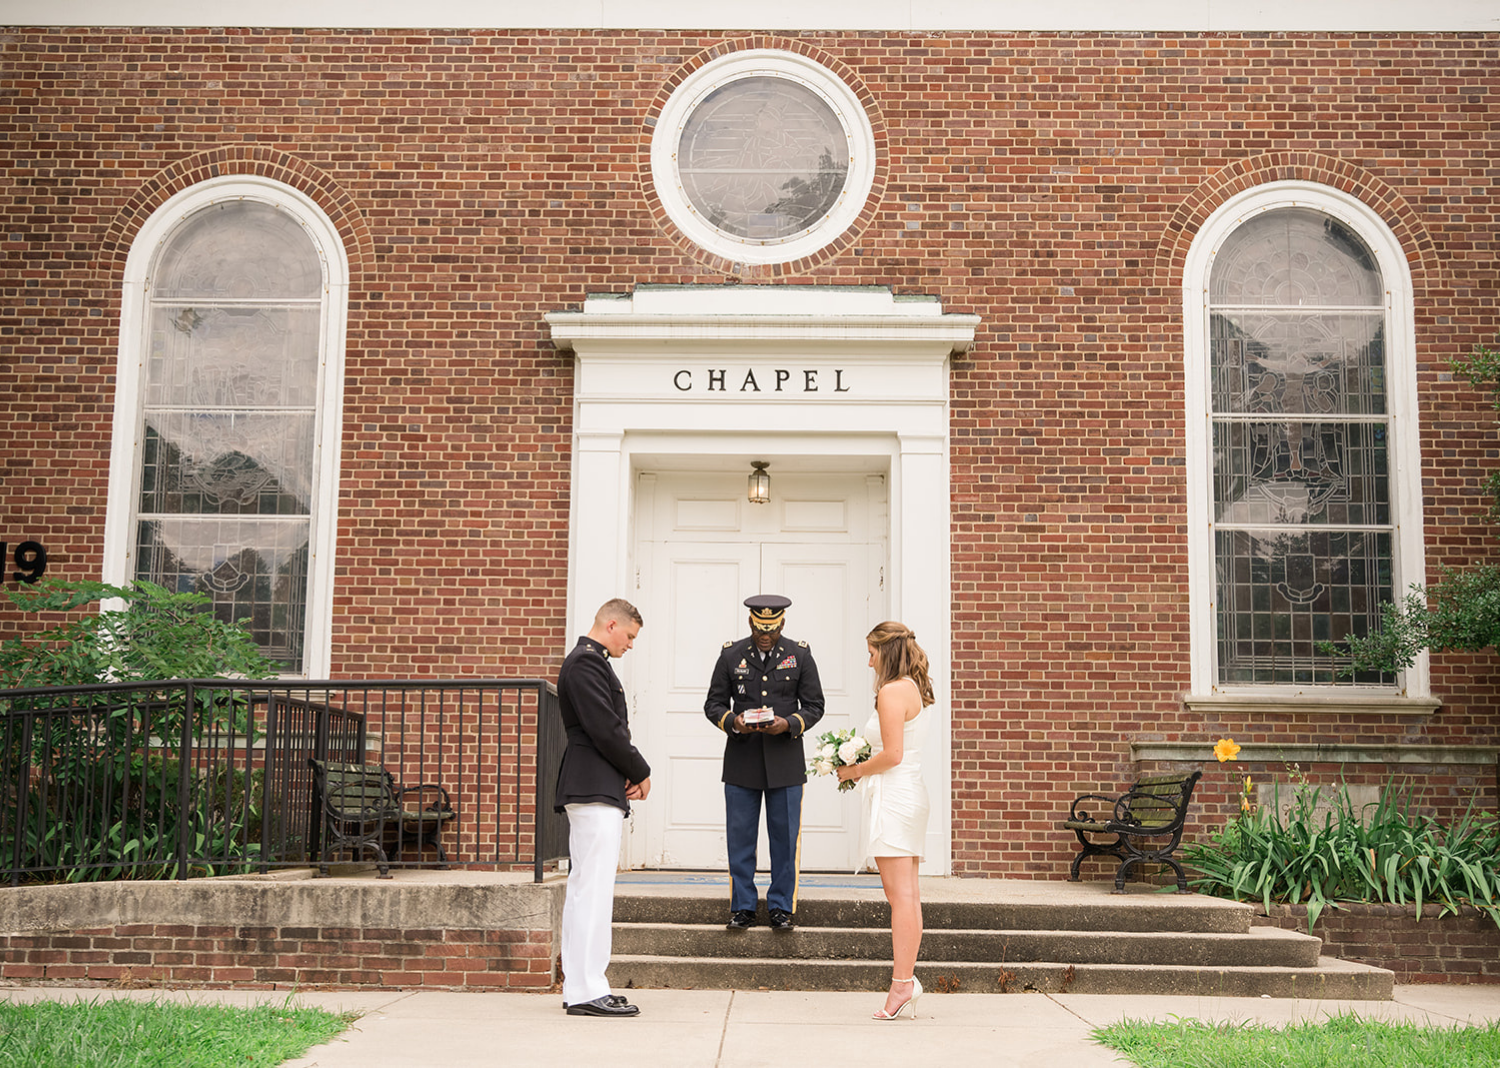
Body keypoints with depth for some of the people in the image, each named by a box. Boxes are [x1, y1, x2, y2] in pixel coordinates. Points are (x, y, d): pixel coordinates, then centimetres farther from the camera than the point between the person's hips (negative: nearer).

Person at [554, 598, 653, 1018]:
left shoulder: (590, 661, 22)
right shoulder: (585, 663, -12)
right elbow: (605, 730, -18)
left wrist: (629, 776, 8)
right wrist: (641, 773, -6)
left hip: (597, 792, 11)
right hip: (594, 791, -11)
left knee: (584, 889, 12)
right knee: (593, 888, -10)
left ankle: (579, 986, 17)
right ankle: (587, 990, -9)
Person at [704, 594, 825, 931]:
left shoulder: (800, 655, 4)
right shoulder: (731, 655, 5)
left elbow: (814, 706, 5)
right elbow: (713, 704, 7)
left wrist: (789, 724, -14)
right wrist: (732, 722, -14)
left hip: (785, 762, 0)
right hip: (741, 761, 1)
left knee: (784, 839, 4)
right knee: (739, 839, 3)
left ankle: (781, 908, 14)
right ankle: (742, 907, 14)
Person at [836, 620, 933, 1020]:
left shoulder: (891, 691, -14)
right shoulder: (917, 689, 15)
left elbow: (892, 755, -18)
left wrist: (855, 770, -4)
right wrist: (863, 769, 16)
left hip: (894, 795, -10)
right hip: (910, 794, 10)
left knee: (900, 894, -8)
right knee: (908, 894, 9)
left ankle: (902, 982, -5)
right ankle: (907, 977, 12)